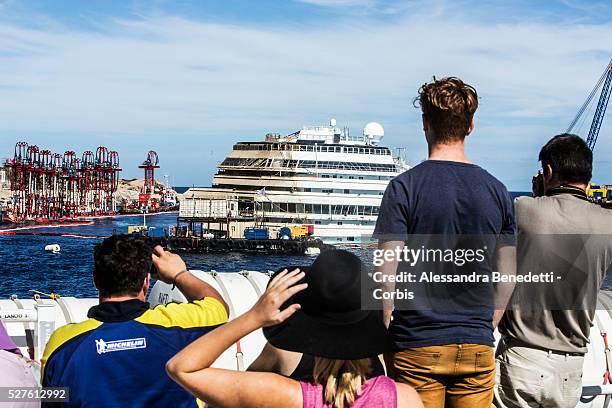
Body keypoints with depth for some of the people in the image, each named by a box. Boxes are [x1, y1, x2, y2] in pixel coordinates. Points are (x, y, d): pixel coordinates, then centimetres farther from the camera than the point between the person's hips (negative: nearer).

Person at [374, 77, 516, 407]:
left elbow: (387, 272, -12)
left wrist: (386, 331, -1)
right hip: (477, 348, 3)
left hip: (417, 347, -3)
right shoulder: (496, 190, 4)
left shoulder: (404, 187, -8)